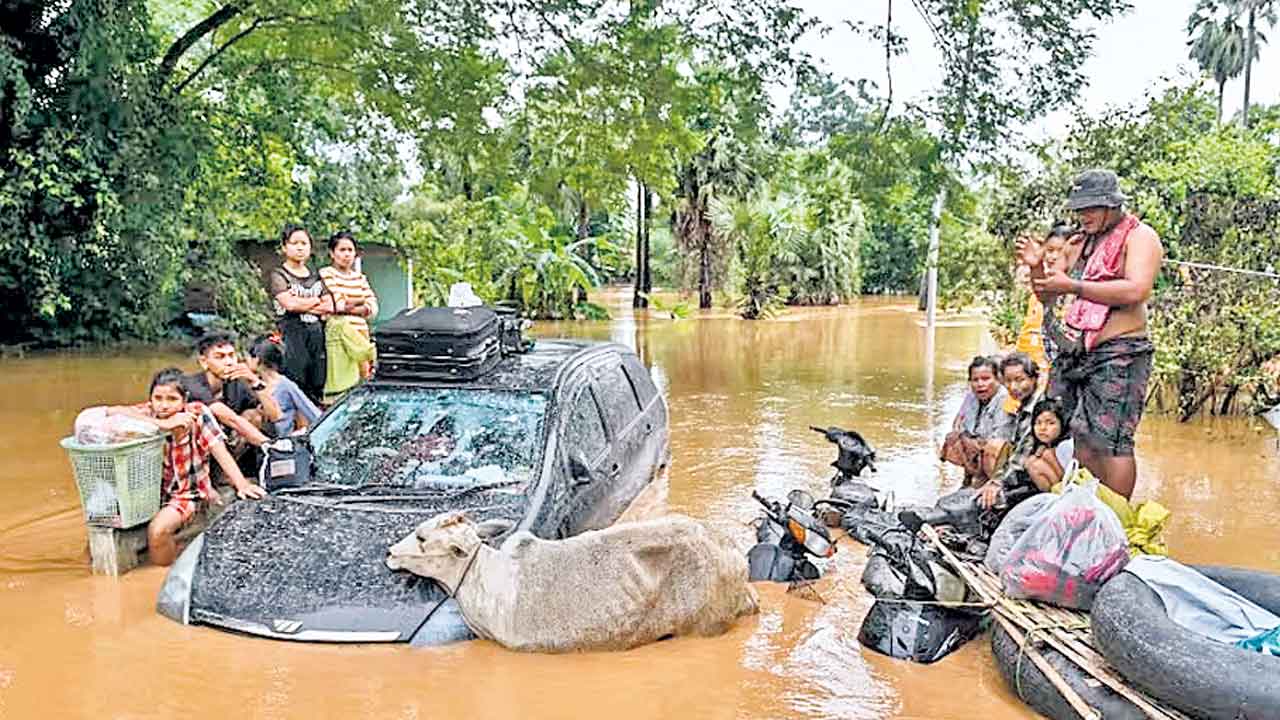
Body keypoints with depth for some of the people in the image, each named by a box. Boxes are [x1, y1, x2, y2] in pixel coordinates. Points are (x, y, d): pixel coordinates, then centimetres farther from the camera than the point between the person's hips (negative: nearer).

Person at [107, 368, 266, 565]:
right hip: (155, 489, 4)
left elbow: (221, 453, -20)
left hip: (189, 492, -4)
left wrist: (242, 485, -34)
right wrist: (164, 424, -34)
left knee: (158, 529, -24)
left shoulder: (197, 413, -16)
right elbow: (112, 412, -28)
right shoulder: (148, 413, -11)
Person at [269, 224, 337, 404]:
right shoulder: (278, 275, 3)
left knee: (317, 386, 2)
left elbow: (330, 307, 8)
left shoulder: (316, 276, 20)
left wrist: (302, 304, -8)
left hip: (317, 335, 5)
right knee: (295, 386, -11)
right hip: (292, 334, -5)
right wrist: (316, 301, -1)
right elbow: (289, 303, -14)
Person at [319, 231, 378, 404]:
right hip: (339, 335, -5)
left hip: (361, 336, 5)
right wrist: (361, 301, 4)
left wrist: (347, 304, -5)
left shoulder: (360, 277, 19)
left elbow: (373, 308, 10)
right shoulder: (326, 273, 3)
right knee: (340, 384, -12)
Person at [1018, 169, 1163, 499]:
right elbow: (1046, 296, 21)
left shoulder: (1139, 236, -3)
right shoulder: (1078, 243, 18)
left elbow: (1136, 290, -20)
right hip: (1073, 351, 8)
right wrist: (1037, 267, 1)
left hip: (1118, 353, -7)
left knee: (1110, 440, -10)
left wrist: (1073, 286, -19)